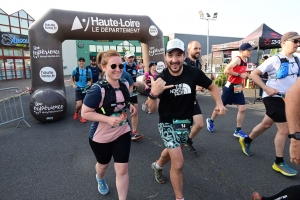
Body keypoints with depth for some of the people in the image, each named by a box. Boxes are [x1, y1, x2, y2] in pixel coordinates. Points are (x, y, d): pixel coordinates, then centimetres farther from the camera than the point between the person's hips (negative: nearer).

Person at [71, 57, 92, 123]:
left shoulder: (88, 70, -2)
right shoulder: (75, 70, -2)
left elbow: (90, 79, 10)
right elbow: (72, 78, 14)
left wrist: (90, 82, -11)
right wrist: (73, 84, -1)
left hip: (86, 89, 1)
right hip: (78, 89, -1)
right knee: (79, 104, -9)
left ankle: (82, 117, 25)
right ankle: (76, 112, 25)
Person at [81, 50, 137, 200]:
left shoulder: (125, 84, -8)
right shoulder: (98, 89, -27)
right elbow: (85, 113, -22)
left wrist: (130, 106, -7)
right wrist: (108, 119, -32)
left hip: (122, 133, 3)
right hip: (101, 137, -3)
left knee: (122, 169, 4)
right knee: (103, 164, 26)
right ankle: (100, 179, 63)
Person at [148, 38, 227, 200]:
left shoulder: (193, 73, -15)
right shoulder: (161, 79, -20)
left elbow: (212, 87, 2)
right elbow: (152, 109, -22)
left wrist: (219, 103, -16)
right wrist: (154, 94, -43)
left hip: (186, 122, 4)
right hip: (167, 123, -4)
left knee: (173, 151, 27)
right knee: (178, 163, -8)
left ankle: (157, 166, 60)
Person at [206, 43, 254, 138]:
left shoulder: (245, 61, 10)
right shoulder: (237, 59, -16)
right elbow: (226, 70, -27)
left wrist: (246, 75, 8)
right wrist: (240, 75, -23)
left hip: (238, 88, 8)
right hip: (230, 87, -7)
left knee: (242, 109, 0)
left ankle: (238, 131, 10)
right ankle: (210, 121, 31)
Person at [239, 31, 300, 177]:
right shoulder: (274, 60, -15)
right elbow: (254, 74, -17)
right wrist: (266, 88, -25)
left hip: (286, 99, 8)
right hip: (274, 98, -8)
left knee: (266, 124, 19)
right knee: (284, 129, -3)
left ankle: (246, 141, 40)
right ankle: (279, 163, 13)